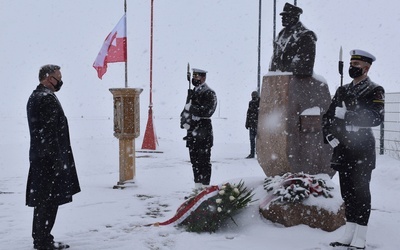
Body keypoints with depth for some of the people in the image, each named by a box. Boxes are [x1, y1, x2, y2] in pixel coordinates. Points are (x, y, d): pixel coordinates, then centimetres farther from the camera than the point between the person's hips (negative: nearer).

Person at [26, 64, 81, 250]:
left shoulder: (34, 97, 17)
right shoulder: (47, 98, -16)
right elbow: (51, 132, -21)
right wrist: (57, 158, -20)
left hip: (38, 157, 10)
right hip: (50, 158, -10)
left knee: (42, 200, 15)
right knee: (50, 199, -3)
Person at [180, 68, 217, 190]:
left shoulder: (209, 93, -6)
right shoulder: (192, 92, 18)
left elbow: (206, 111, -19)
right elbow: (185, 111, 17)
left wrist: (191, 107, -14)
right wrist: (185, 122, -2)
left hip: (203, 133, -8)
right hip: (192, 132, 8)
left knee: (204, 160, -6)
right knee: (194, 160, 12)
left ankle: (205, 185, -1)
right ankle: (197, 186, 20)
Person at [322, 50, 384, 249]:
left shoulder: (375, 91, -4)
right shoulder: (343, 90, 15)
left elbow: (377, 117, -20)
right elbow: (328, 116, 14)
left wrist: (346, 114, -22)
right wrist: (329, 135, -4)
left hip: (362, 150, -6)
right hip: (343, 149, 6)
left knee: (360, 193, -2)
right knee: (347, 193, 10)